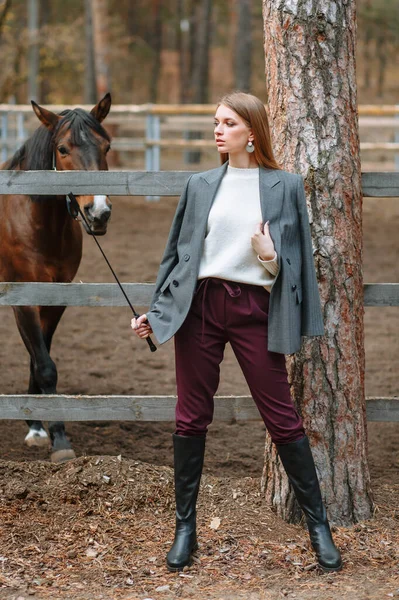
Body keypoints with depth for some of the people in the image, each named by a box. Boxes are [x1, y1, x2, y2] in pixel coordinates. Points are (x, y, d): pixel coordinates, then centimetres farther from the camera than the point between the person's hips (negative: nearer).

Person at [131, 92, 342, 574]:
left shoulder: (284, 187, 3)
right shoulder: (200, 186, 9)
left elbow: (296, 260, 6)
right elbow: (176, 254, 14)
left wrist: (271, 257, -15)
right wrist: (155, 312, 8)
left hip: (255, 309, -2)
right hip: (199, 306, 2)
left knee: (282, 418, -1)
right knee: (191, 419, 6)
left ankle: (319, 527, 10)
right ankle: (185, 528, 18)